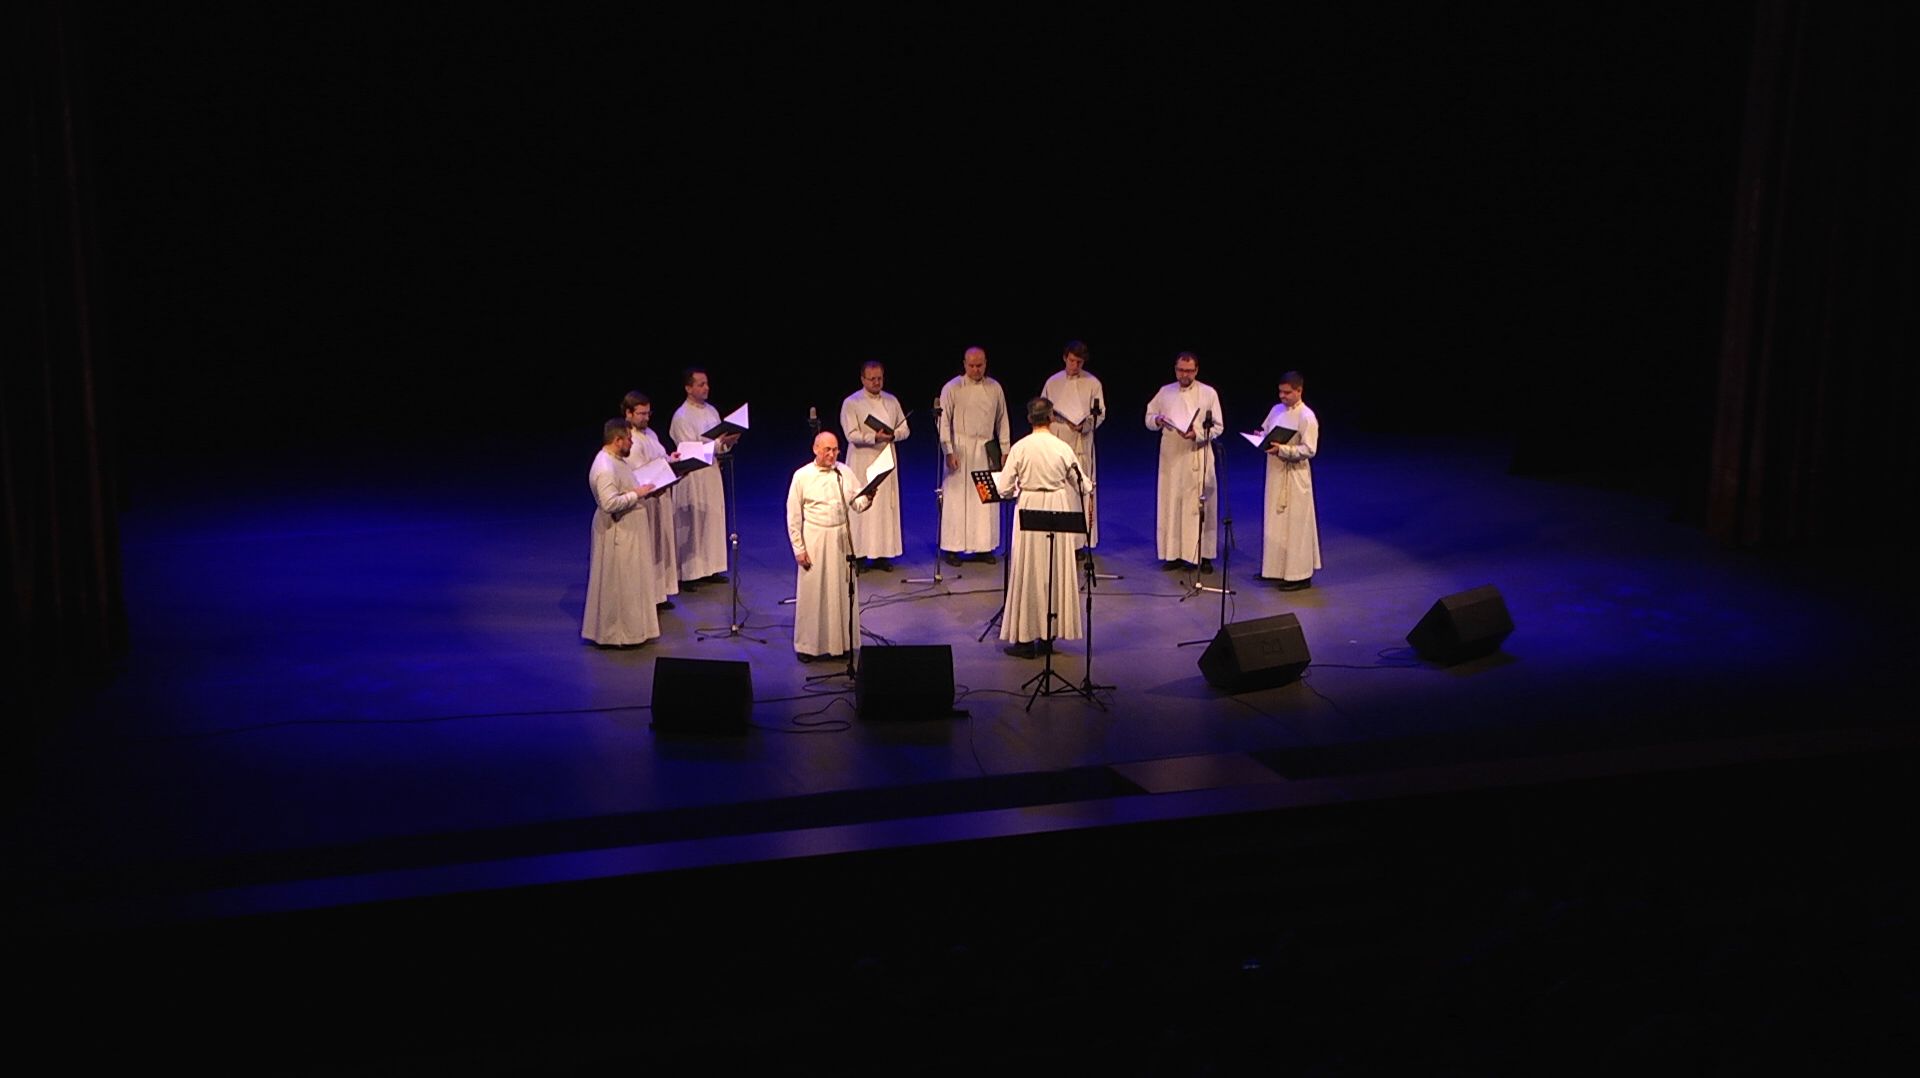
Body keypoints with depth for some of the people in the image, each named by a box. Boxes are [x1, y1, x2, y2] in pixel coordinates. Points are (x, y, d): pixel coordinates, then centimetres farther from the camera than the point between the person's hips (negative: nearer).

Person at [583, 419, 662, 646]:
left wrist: (642, 489, 11)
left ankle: (629, 627, 29)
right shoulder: (605, 468, -25)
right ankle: (616, 634, 8)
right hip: (616, 533, -11)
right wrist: (636, 494, -23)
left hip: (627, 530, 11)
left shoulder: (616, 460, 8)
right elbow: (609, 503, -32)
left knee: (628, 582, 18)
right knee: (617, 584, -1)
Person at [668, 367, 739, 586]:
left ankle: (710, 568, 21)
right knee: (692, 524, -3)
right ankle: (690, 573, 3)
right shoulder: (681, 417, -12)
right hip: (692, 476, -7)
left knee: (714, 520, 11)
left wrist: (728, 441, -9)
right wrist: (719, 444, -24)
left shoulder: (711, 411, 10)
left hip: (712, 473, 7)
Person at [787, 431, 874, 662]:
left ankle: (840, 641, 24)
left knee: (842, 590, 10)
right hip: (814, 539, -3)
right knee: (812, 592, 4)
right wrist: (799, 549, -7)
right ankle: (807, 645, 17)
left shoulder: (845, 472, 2)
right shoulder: (802, 476, -7)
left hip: (841, 538, 3)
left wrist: (867, 498, -19)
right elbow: (793, 516, -4)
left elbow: (857, 505, 4)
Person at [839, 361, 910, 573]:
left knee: (887, 506, 5)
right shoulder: (851, 403, -4)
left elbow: (905, 430, 9)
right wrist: (874, 438, -26)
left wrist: (893, 435, -13)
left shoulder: (892, 401, 10)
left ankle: (882, 554, 12)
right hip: (862, 462, -4)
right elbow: (852, 435, -12)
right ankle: (860, 555, 0)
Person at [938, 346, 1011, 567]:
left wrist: (1004, 450, 9)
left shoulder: (994, 388, 7)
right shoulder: (952, 388, -3)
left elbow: (1002, 421, 13)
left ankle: (984, 547, 12)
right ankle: (953, 548, 5)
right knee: (957, 498, -2)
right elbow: (943, 422, -3)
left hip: (986, 450, 3)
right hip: (960, 450, -3)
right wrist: (949, 452, -10)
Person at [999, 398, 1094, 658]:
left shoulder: (1020, 448, -10)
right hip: (1058, 510, 2)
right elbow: (1082, 485, 2)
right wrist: (1090, 486, 25)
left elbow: (1005, 487, -7)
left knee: (1028, 572, 4)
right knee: (1055, 571, 13)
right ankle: (1048, 634, 19)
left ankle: (1026, 638, 5)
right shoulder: (1062, 448, -6)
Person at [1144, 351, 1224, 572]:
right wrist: (1157, 420, -10)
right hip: (1171, 457, 2)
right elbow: (1148, 419, 13)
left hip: (1198, 456, -2)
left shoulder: (1208, 393, 2)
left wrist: (1197, 434, -16)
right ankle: (1174, 553, 11)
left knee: (1199, 504, -3)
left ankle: (1203, 555, 3)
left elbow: (1218, 427, 0)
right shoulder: (1165, 392, 9)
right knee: (1171, 503, 3)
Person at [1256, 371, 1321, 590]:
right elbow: (1265, 432, 20)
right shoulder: (1277, 410, 8)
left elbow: (1309, 449, -18)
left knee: (1296, 524, -2)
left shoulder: (1306, 417, -14)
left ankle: (1300, 574, 4)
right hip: (1275, 472, 8)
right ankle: (1276, 567, 26)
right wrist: (1260, 437, -2)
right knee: (1275, 522, 15)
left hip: (1294, 476, -8)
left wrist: (1282, 450, -26)